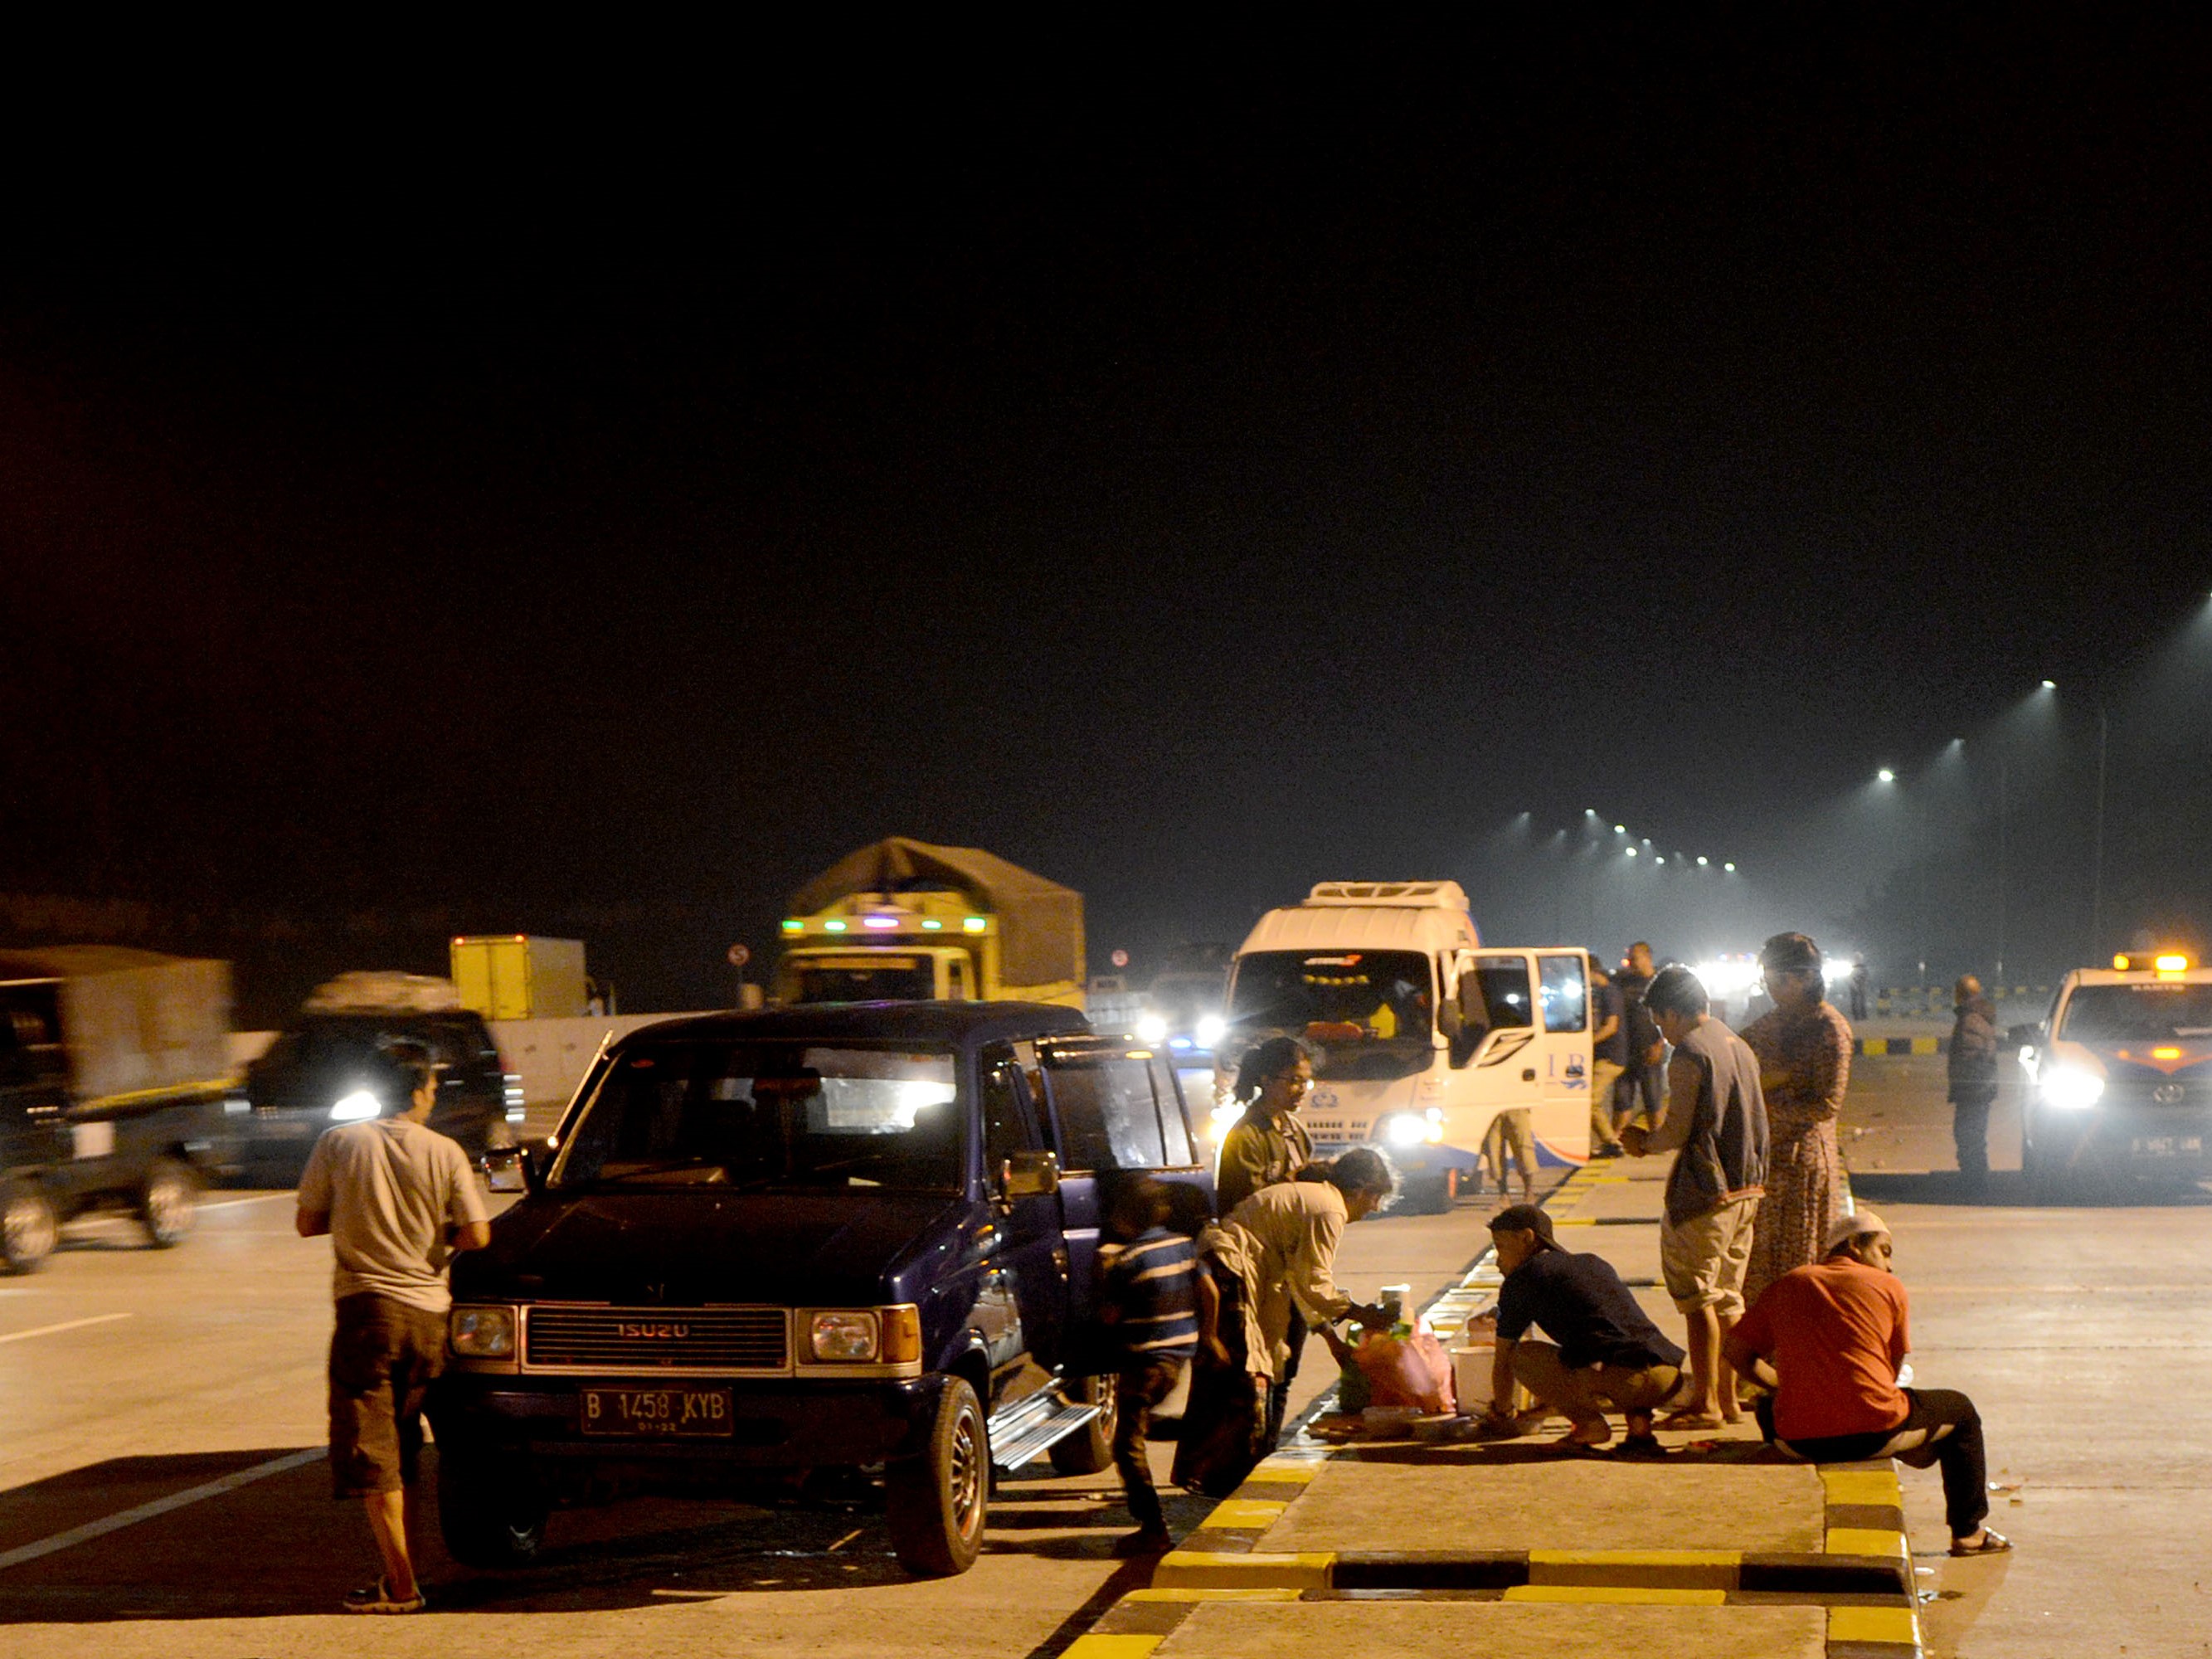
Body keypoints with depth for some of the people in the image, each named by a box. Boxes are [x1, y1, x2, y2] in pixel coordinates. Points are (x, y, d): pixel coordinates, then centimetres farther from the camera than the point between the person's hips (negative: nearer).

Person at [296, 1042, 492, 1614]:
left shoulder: (338, 1143, -2)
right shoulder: (445, 1153, -1)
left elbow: (307, 1223, 5)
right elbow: (477, 1235, -4)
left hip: (366, 1308, -3)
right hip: (428, 1311, 3)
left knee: (369, 1450, 0)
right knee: (403, 1447, 17)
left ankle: (401, 1582, -7)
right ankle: (400, 1569, 18)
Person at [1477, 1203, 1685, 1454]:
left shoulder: (1522, 1279, 12)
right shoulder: (1596, 1264, 32)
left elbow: (1502, 1359, 20)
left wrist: (1501, 1413, 39)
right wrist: (1542, 1404, 56)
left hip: (1620, 1379, -7)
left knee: (1520, 1354, 12)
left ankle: (1589, 1424, 1)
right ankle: (1639, 1419, 11)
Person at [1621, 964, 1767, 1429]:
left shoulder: (1689, 1055, -13)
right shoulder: (1739, 1047, 14)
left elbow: (1678, 1131, -15)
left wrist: (1644, 1141, 6)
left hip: (1705, 1191, -9)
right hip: (1747, 1189, 9)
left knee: (1697, 1297, -4)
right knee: (1728, 1297, 14)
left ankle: (1706, 1404, -3)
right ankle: (1729, 1398, 17)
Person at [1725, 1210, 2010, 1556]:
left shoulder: (1787, 1285, 14)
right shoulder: (1888, 1286, 7)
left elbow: (1736, 1351, 13)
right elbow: (1893, 1371, 11)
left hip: (1798, 1440, 3)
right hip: (1875, 1433, -3)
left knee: (1769, 1409, 40)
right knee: (1961, 1411, 26)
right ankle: (1968, 1533, 32)